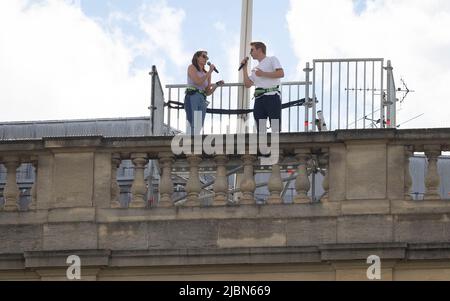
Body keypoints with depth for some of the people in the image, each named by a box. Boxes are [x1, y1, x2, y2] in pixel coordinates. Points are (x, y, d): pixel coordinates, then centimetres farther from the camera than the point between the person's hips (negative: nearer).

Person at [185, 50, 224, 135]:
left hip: (202, 101, 6)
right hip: (192, 98, -6)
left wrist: (216, 85, 5)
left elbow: (208, 92, 20)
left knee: (198, 128, -2)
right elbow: (198, 82, -11)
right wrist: (210, 72, -4)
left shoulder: (206, 74, 20)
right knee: (194, 126, -21)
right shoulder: (192, 67, 5)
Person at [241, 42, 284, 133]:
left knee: (275, 128, -12)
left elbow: (281, 73, -8)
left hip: (272, 96, -7)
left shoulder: (272, 60, 8)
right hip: (259, 98, 7)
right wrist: (244, 68, 19)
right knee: (260, 129, 0)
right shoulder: (256, 69, 28)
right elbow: (247, 84, 19)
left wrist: (263, 74, -8)